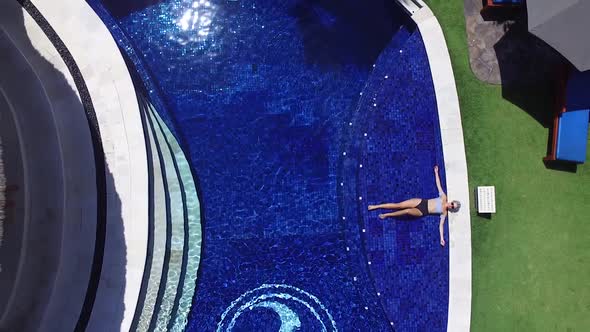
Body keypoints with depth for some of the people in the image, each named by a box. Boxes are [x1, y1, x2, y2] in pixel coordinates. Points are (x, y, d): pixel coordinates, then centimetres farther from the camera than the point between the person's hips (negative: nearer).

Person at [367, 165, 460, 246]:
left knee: (407, 211, -33)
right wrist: (436, 172, 14)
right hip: (421, 202, 3)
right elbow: (438, 184, 12)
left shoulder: (444, 213, 0)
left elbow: (441, 225, -2)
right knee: (398, 205, -11)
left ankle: (387, 215, -15)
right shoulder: (443, 197, 6)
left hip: (421, 212, -3)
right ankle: (376, 206, -5)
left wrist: (442, 238, -15)